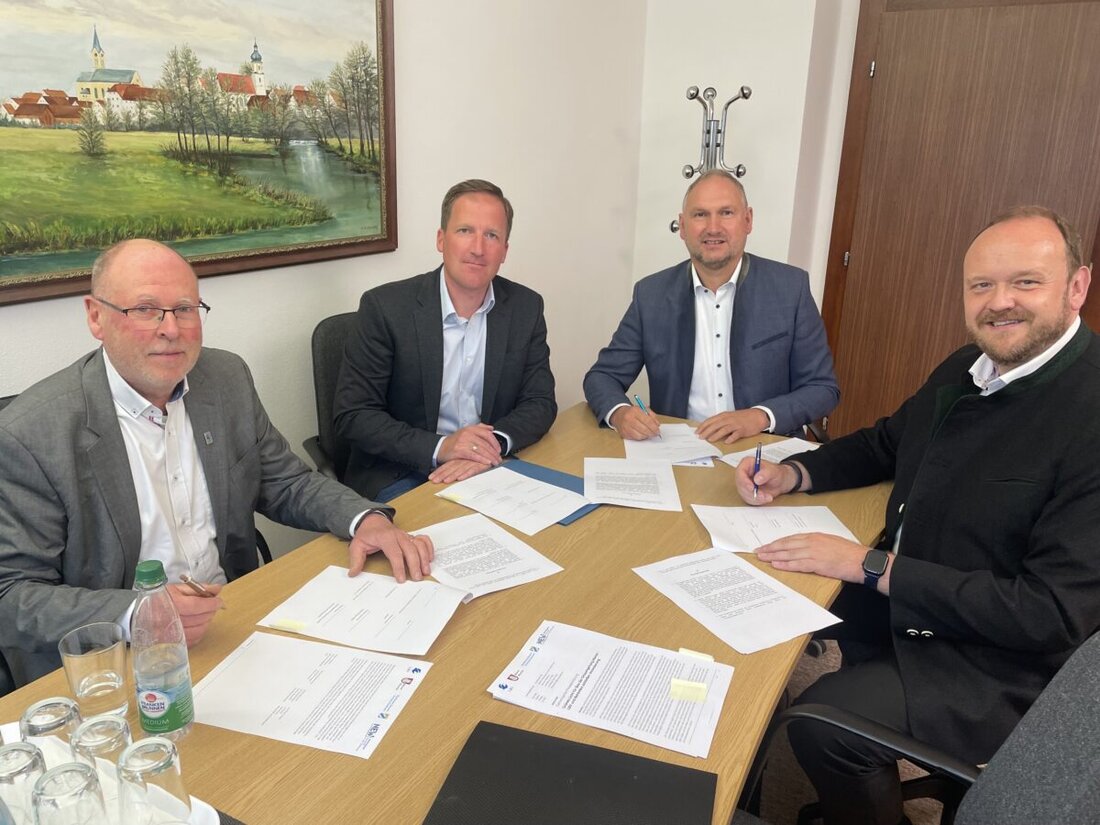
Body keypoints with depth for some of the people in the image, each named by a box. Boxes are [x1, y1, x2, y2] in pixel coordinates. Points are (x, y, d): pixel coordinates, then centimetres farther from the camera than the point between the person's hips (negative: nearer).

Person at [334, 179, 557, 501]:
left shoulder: (526, 307, 1)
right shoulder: (384, 306, -9)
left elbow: (540, 402, 2)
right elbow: (352, 415, -10)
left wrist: (494, 445, -19)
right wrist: (439, 447, -24)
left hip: (490, 469, 4)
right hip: (399, 477, -4)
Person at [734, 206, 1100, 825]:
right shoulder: (968, 369, 0)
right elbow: (887, 444, 16)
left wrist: (872, 566, -26)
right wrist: (792, 473, -2)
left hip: (1007, 665, -8)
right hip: (901, 596, 8)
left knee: (823, 721, -20)